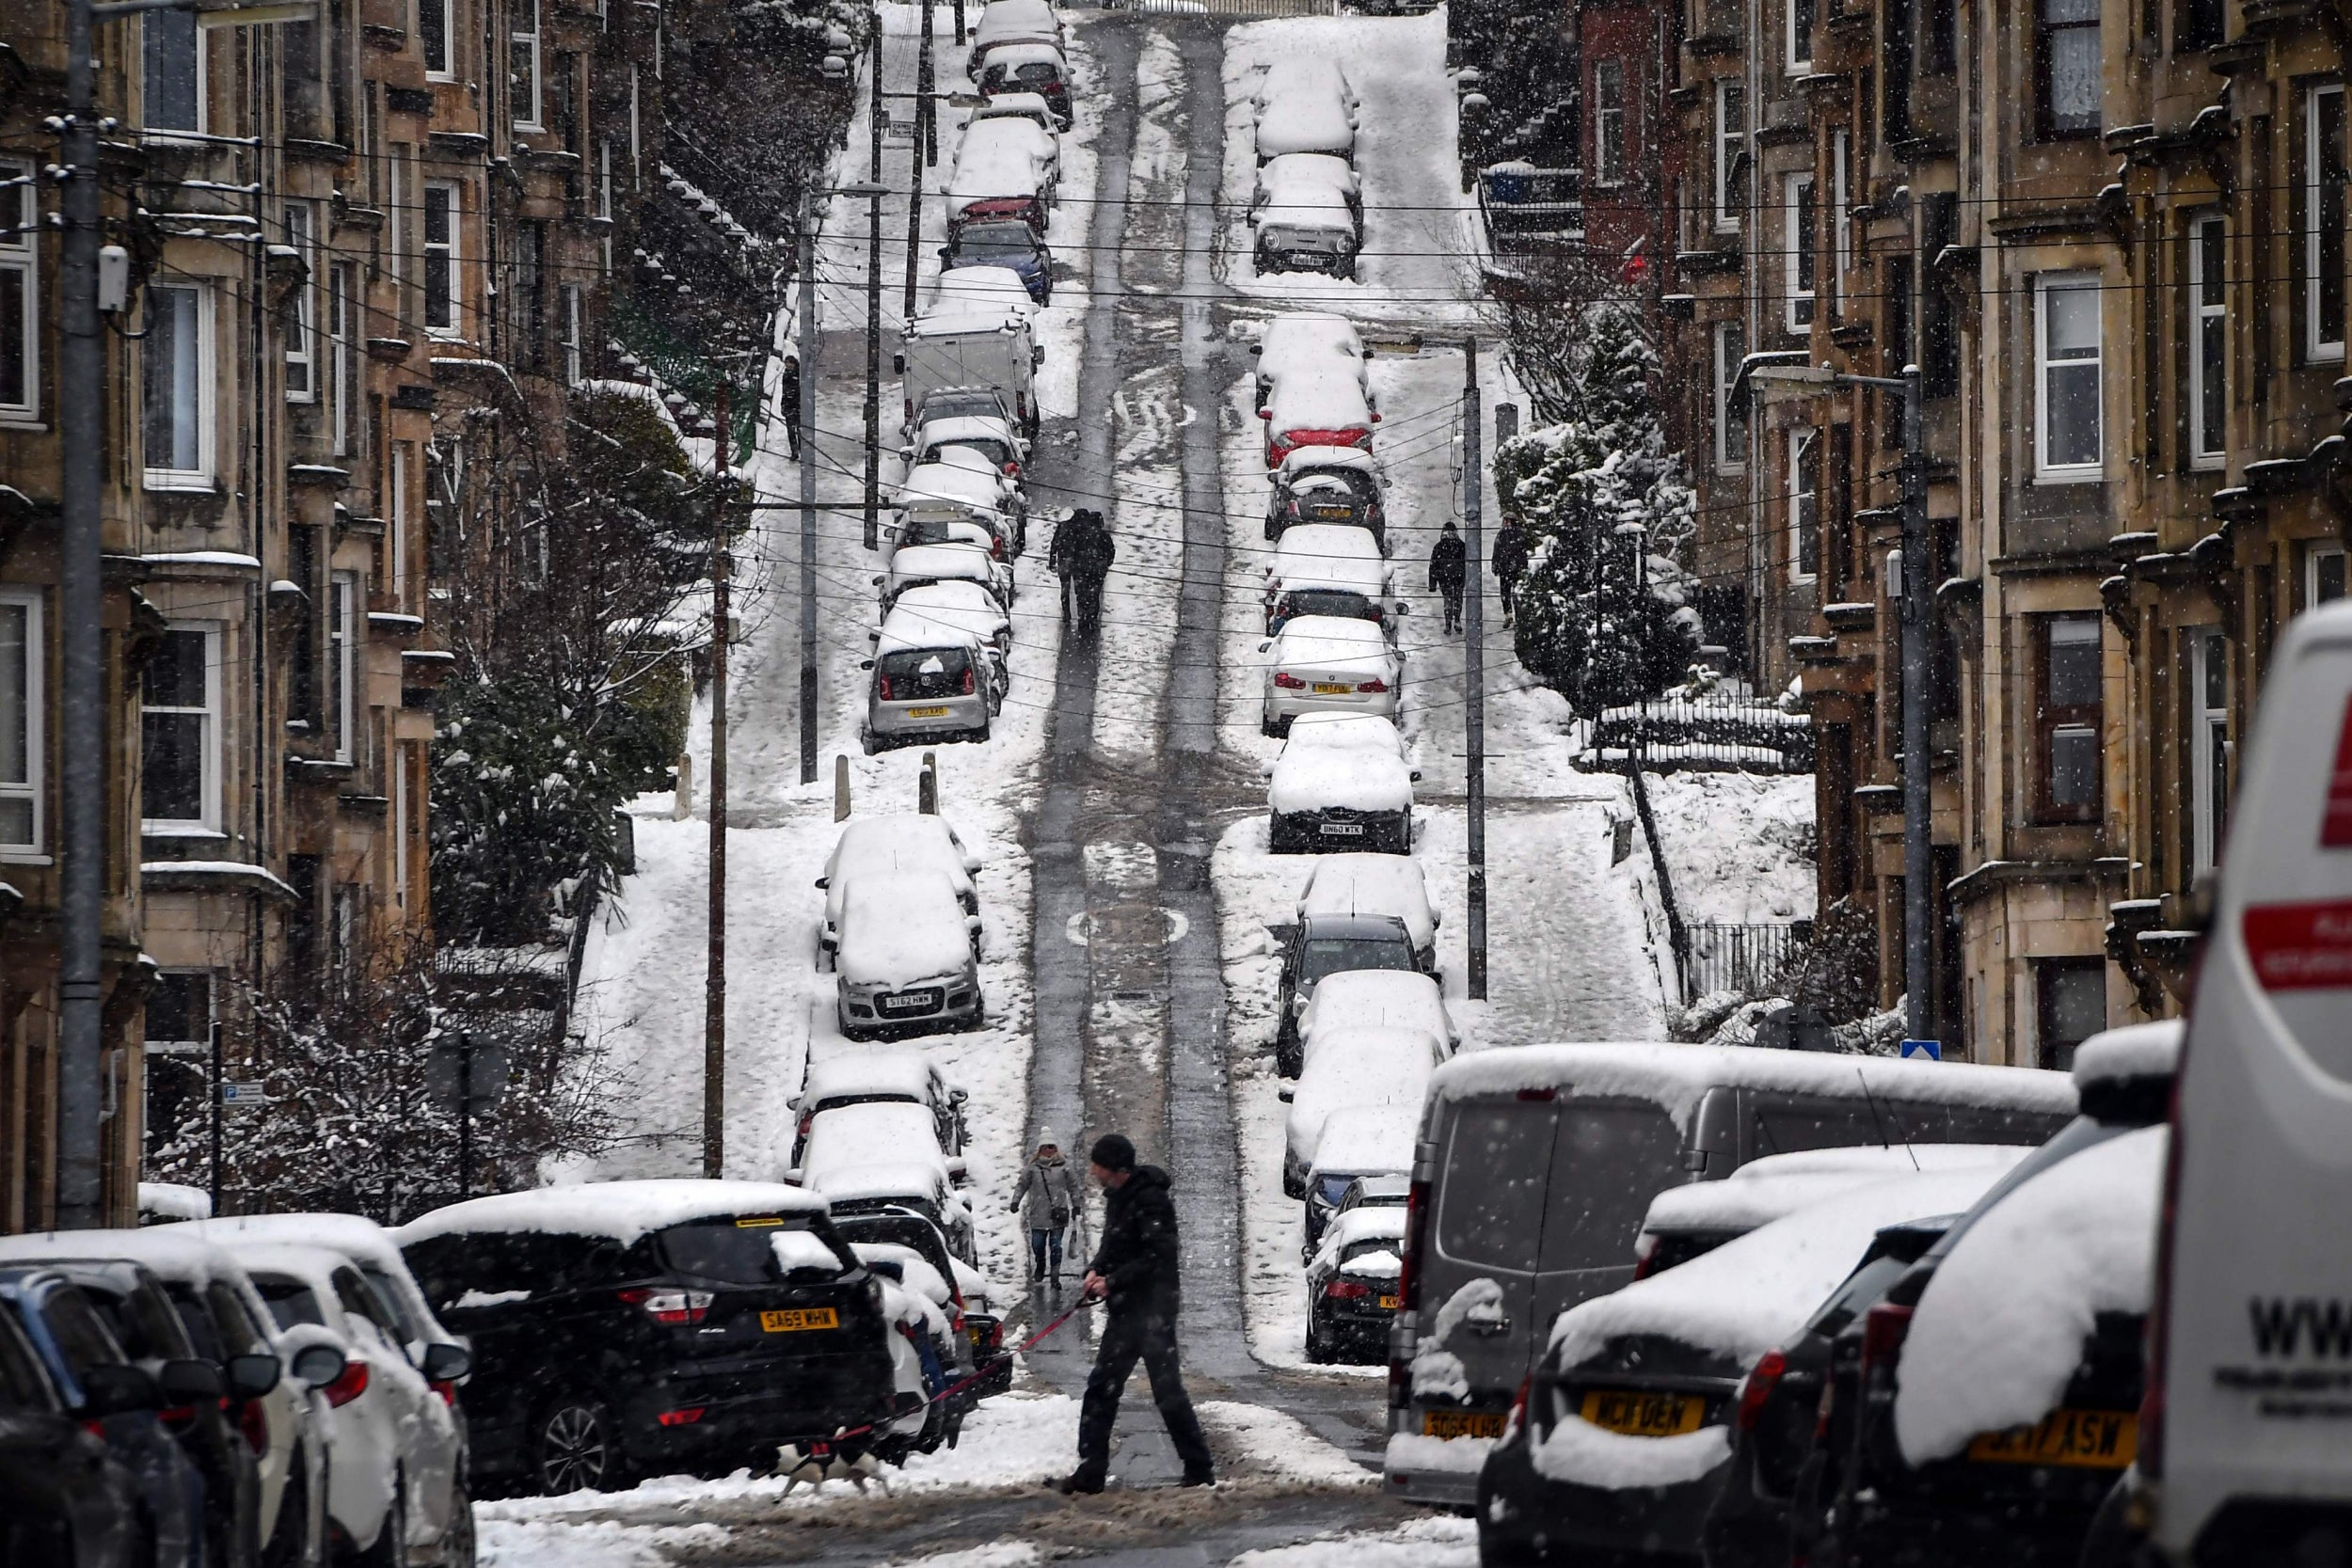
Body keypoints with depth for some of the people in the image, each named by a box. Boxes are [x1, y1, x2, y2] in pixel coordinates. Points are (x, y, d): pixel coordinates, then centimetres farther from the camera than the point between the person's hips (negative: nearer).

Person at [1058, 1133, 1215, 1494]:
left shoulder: (1150, 1201, -18)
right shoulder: (1117, 1197, 12)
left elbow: (1156, 1257, -22)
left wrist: (1113, 1282, -19)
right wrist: (1096, 1270, 1)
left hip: (1153, 1306, -10)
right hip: (1125, 1309, 10)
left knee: (1166, 1388, -7)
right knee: (1102, 1387, 9)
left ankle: (1199, 1468, -1)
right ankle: (1091, 1471, 12)